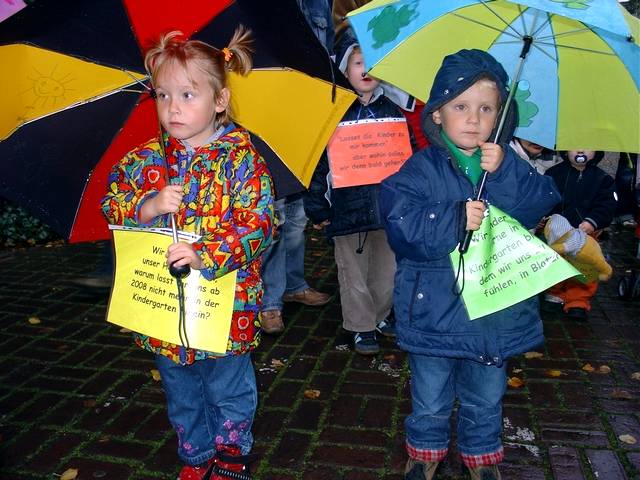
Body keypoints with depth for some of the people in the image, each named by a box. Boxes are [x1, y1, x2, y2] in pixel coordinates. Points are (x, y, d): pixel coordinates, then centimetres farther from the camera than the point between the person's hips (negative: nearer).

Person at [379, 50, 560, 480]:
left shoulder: (511, 165, 2)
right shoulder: (420, 169, -8)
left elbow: (542, 204, -12)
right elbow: (400, 222, -19)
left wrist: (502, 173, -23)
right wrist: (454, 219, -27)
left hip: (495, 310, 3)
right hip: (435, 312, -2)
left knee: (486, 401, 22)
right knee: (431, 402, 16)